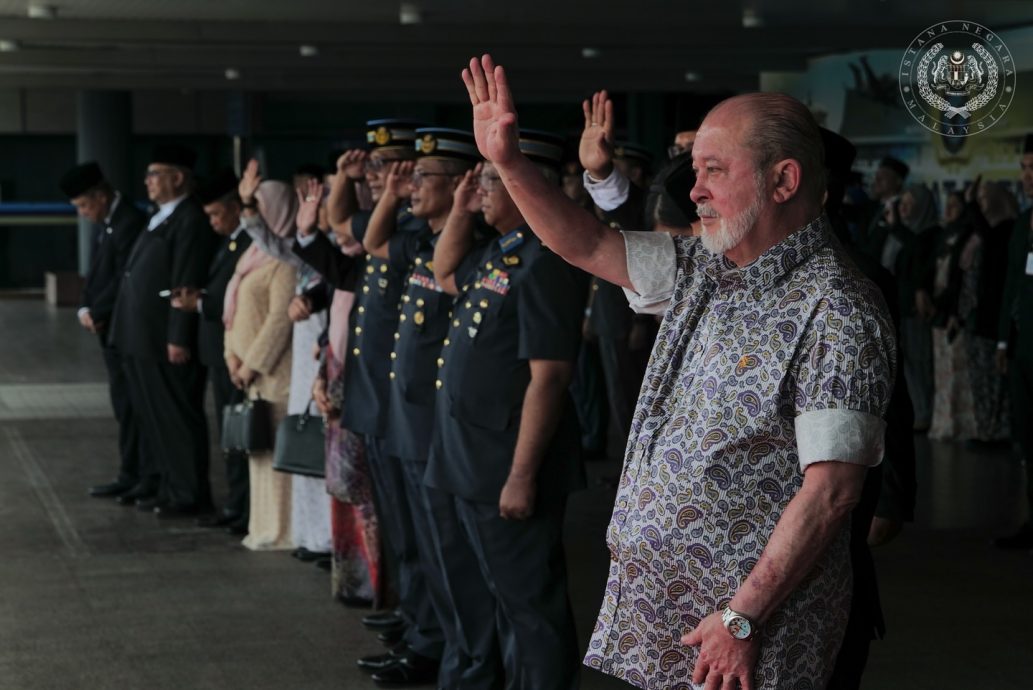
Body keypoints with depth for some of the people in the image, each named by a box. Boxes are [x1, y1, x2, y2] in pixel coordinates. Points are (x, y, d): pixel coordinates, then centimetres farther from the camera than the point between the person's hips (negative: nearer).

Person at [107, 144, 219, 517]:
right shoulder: (161, 218, 16)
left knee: (179, 417, -1)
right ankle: (166, 486, 25)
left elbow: (188, 285, -20)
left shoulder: (191, 220, -15)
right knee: (155, 417, 15)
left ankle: (189, 495, 7)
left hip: (168, 341, -10)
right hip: (144, 339, 10)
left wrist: (178, 339, -22)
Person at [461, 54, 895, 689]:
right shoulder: (704, 270, 9)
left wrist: (742, 618, -22)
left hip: (746, 617, -8)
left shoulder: (836, 313, -17)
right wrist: (507, 159, 3)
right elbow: (588, 246, 15)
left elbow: (831, 489, -21)